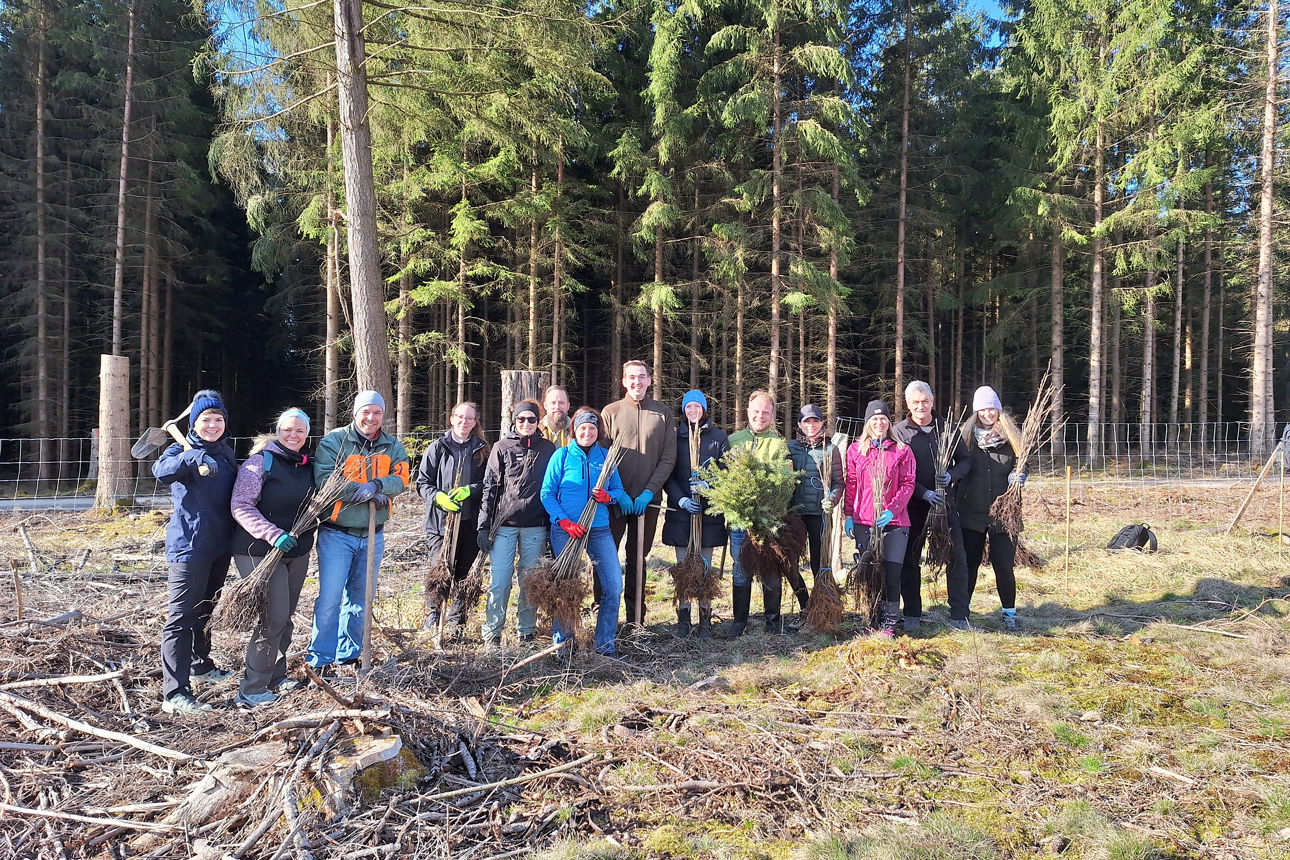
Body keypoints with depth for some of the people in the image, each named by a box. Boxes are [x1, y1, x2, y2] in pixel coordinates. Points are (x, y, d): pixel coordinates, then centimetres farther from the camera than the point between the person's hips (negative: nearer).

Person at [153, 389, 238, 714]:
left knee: (204, 609, 23)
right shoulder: (183, 450, -10)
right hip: (188, 545, -7)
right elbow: (161, 470, -33)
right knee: (181, 617, -8)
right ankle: (174, 693, -8)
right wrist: (192, 458, -51)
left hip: (219, 544, 7)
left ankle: (200, 665, 41)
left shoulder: (226, 452, 10)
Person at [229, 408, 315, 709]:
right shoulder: (261, 461, -10)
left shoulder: (307, 466, 10)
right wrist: (273, 534, -25)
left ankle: (276, 676, 29)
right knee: (273, 617, -10)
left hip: (298, 552, 7)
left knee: (286, 616, 14)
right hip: (261, 551, -7)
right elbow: (241, 506, -17)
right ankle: (251, 690, -1)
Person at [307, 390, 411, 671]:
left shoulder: (392, 446, 7)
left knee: (360, 598, 14)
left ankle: (349, 654, 26)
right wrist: (368, 493, -21)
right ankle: (319, 659, 4)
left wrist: (376, 485, -26)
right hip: (336, 533, -4)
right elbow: (324, 480, -18)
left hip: (373, 535, 5)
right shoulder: (333, 441, -6)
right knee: (329, 597, -6)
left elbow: (402, 478, -7)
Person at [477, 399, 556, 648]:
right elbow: (489, 488, 4)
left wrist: (554, 525, 7)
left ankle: (527, 632, 16)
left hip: (535, 527, 1)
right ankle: (492, 633, 7)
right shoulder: (502, 448, 6)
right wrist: (484, 526, -2)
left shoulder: (548, 449, 9)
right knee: (499, 581, -3)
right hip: (504, 525, -1)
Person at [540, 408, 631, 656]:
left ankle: (605, 645, 10)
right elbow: (547, 494, -3)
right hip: (565, 530, -3)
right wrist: (565, 521, -14)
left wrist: (608, 497, -11)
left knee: (614, 585, -4)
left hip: (599, 530, 3)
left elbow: (619, 490, 12)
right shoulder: (562, 455, 0)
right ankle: (562, 642, 17)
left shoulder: (606, 456, 8)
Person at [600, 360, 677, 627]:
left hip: (648, 499, 1)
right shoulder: (611, 411, 2)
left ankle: (636, 620, 15)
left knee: (638, 559, 9)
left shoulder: (663, 413, 5)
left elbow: (668, 457, 1)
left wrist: (649, 491, -9)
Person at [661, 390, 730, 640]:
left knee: (705, 566, 3)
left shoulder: (718, 436, 7)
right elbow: (667, 474, 3)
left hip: (709, 509, 0)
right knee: (683, 566, 3)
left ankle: (705, 621, 9)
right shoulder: (675, 436, 7)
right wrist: (681, 500, -12)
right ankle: (683, 618, 10)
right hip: (680, 508, 0)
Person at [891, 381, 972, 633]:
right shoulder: (898, 432, 0)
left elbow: (965, 461, 11)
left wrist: (951, 475, -10)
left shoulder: (947, 429, 8)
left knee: (957, 559, -1)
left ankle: (959, 616, 8)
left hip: (945, 502, 2)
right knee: (910, 560, 5)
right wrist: (923, 493, -17)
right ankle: (912, 615, 17)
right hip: (913, 506, -1)